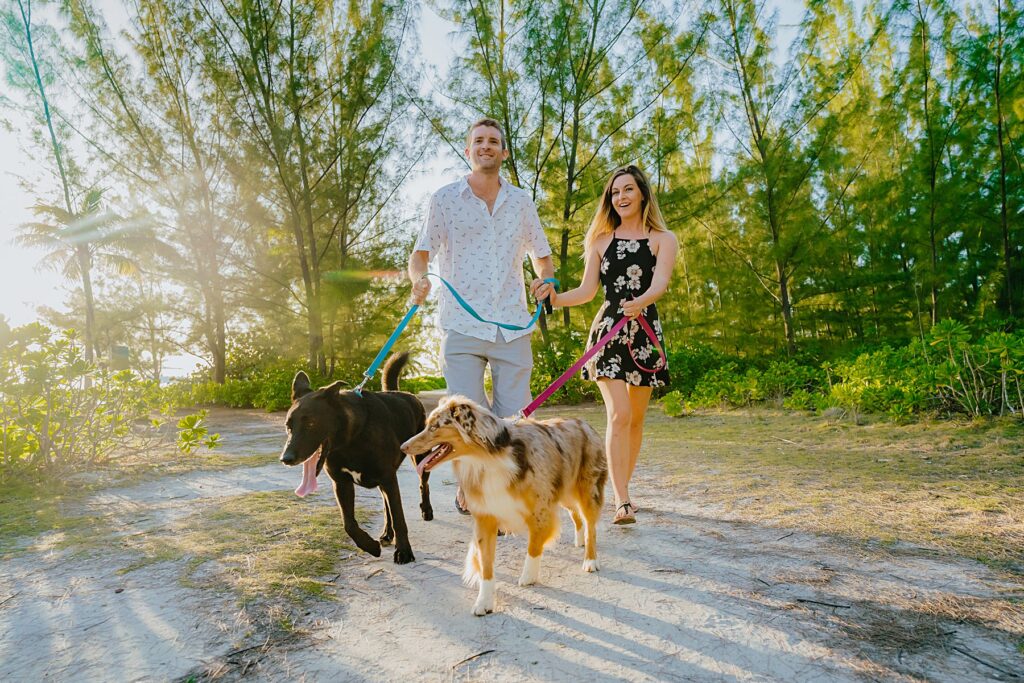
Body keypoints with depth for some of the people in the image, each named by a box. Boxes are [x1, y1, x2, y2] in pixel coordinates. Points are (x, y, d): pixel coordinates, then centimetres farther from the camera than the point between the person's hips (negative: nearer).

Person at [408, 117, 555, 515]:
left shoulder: (521, 202, 14)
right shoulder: (445, 199, 7)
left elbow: (542, 257, 21)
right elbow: (419, 256, 3)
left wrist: (546, 280, -2)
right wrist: (419, 279, -20)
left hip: (513, 328, 2)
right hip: (462, 327, -2)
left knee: (512, 420, 1)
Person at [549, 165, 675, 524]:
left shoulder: (663, 239, 6)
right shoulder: (600, 240, 12)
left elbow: (660, 282, -12)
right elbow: (587, 290, 5)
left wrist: (641, 302, -34)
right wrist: (555, 298, -14)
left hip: (644, 332, 1)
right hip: (608, 329, 0)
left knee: (636, 418, 8)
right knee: (619, 414, -14)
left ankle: (622, 487, 25)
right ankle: (622, 502, -13)